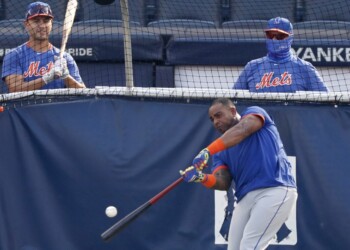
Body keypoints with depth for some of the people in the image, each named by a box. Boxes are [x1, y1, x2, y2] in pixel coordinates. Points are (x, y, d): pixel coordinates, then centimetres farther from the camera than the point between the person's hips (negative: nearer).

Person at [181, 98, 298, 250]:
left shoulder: (254, 113, 9)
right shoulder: (221, 153, 24)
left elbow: (242, 130, -14)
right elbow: (223, 182, 8)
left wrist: (208, 151, -24)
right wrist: (203, 178, -15)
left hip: (275, 190, -8)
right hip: (245, 198, 8)